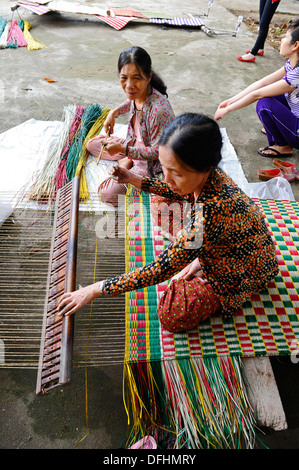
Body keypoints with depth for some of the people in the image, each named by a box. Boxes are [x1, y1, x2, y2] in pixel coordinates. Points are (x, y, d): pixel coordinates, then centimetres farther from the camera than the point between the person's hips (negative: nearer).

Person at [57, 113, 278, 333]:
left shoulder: (212, 212, -44)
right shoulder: (208, 175, -19)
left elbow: (161, 269, -35)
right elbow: (185, 193, 7)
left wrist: (98, 289, -28)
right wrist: (136, 180, -1)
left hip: (244, 273, -7)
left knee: (173, 317, -17)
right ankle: (201, 261, 5)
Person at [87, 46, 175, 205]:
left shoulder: (159, 110, -35)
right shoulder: (137, 93, -10)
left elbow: (157, 152, -27)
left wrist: (122, 149, -30)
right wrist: (114, 112, 7)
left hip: (151, 164, -8)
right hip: (135, 146, 8)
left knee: (107, 193, -18)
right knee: (92, 144, 16)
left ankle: (127, 163, 3)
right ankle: (127, 161, 3)